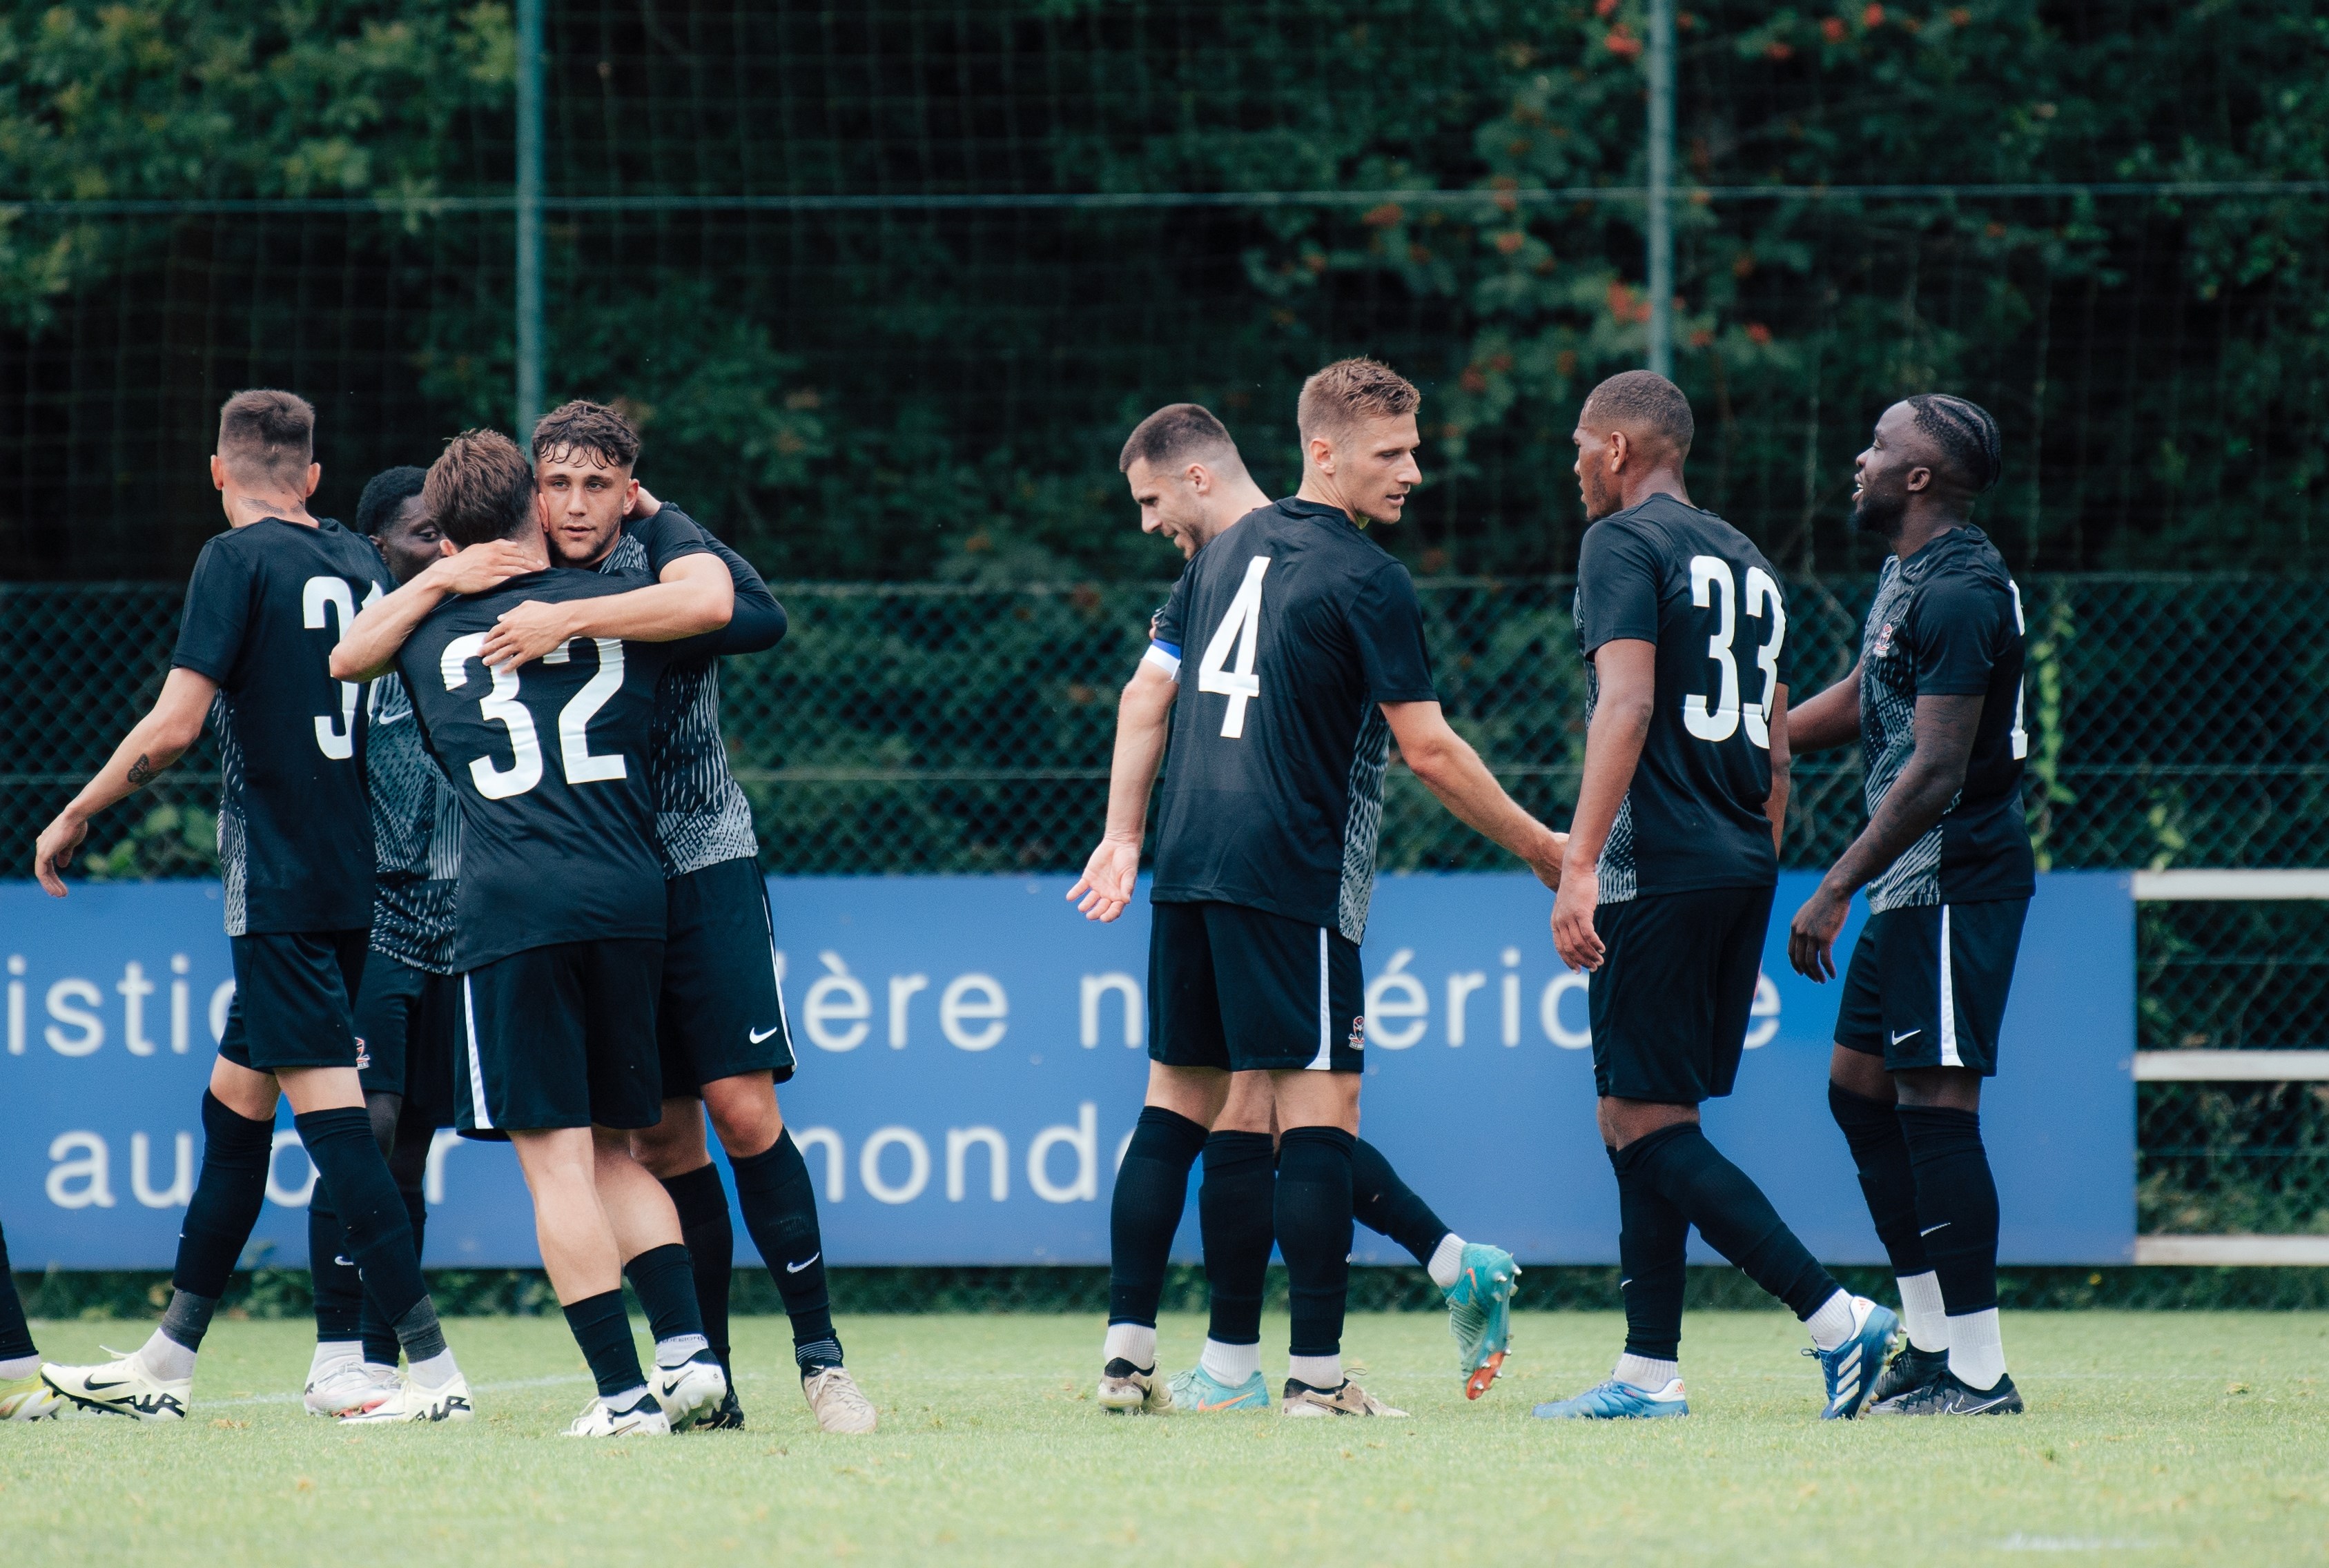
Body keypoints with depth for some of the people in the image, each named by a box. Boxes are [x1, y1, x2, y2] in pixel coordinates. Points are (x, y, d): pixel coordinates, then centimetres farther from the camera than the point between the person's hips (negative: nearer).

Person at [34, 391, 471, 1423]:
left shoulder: (238, 560, -9)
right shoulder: (359, 562, 11)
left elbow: (174, 725, -14)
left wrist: (73, 817, -4)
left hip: (280, 883, -8)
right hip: (355, 881, 8)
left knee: (326, 1107, -10)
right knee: (233, 1101, 15)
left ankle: (434, 1368, -17)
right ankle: (166, 1367, 21)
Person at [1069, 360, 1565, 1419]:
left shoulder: (1230, 551, 15)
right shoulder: (1366, 580, -8)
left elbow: (1148, 695, 18)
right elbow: (1429, 751, -9)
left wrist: (1123, 836, 22)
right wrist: (1540, 849, 0)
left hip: (1188, 862, 7)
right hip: (1292, 878, -7)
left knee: (1181, 1096, 12)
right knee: (1319, 1106, -5)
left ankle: (1126, 1349, 9)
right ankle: (1316, 1371, -9)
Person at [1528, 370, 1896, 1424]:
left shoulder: (1624, 543, -5)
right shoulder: (1747, 564, 20)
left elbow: (1627, 704, -17)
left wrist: (1579, 865, -22)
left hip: (1660, 867, -9)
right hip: (1743, 869, 9)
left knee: (1648, 1122, -8)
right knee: (1640, 1118, 12)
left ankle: (1835, 1317, -17)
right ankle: (1649, 1372, 9)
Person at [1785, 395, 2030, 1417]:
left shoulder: (1959, 594, -18)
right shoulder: (1906, 576, 14)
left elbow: (1936, 771, -23)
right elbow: (1861, 702, 29)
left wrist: (1836, 890, -23)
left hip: (1953, 876, -11)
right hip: (1913, 883, 11)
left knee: (1935, 1102, -12)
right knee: (1859, 1086, 13)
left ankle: (1977, 1373, -12)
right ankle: (1929, 1343, 17)